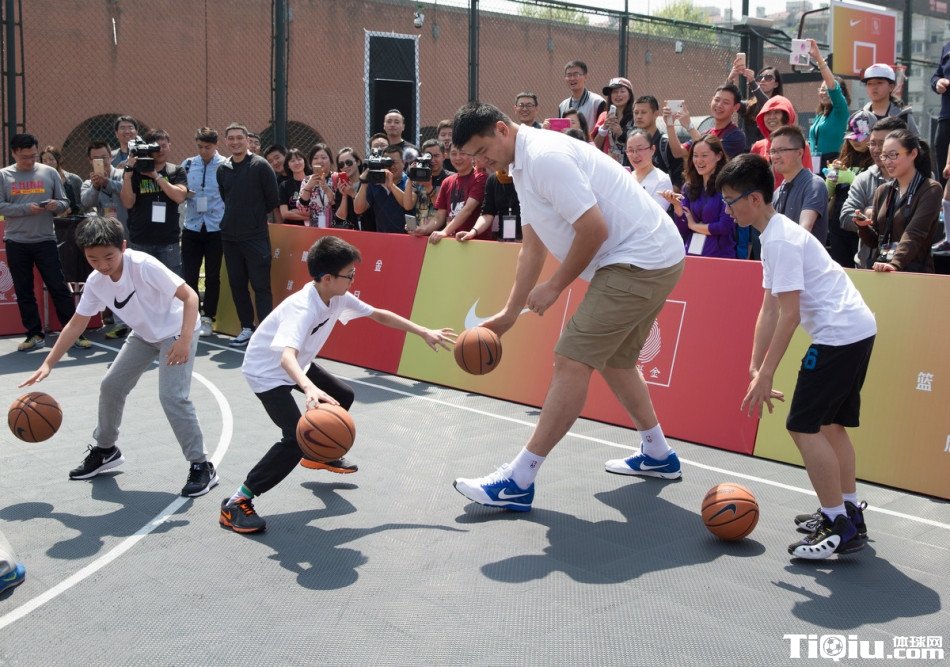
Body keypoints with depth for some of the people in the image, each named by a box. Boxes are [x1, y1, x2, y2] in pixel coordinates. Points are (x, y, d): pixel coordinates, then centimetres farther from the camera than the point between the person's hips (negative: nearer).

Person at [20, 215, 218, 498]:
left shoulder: (144, 265, -30)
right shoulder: (95, 282, -11)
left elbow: (189, 296, -29)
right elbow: (76, 324, -1)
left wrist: (185, 340, -38)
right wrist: (48, 363, -4)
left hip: (177, 331, -7)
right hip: (144, 334, 7)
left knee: (172, 396, -20)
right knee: (111, 386, 8)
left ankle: (201, 466, -8)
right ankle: (105, 450, 32)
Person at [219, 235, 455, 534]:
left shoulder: (338, 297, -11)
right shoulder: (303, 309, -37)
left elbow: (377, 314, 3)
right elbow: (287, 355, -53)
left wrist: (423, 332, 2)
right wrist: (310, 388, -72)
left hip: (299, 365, 9)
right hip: (267, 372, -9)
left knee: (343, 396, 22)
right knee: (297, 437, -23)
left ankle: (320, 455, 46)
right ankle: (237, 502, -15)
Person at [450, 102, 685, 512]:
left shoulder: (545, 156, -18)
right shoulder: (523, 166, 14)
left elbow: (594, 229, -23)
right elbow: (533, 248, 19)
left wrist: (555, 286, -11)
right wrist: (509, 313, 17)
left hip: (639, 260, -11)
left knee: (572, 362, -13)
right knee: (613, 360, 21)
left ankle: (518, 482, -10)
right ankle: (658, 455, 36)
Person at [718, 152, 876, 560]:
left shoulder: (780, 240, -15)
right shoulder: (777, 235, 16)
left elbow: (789, 315, -20)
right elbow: (770, 310, 14)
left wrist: (766, 375, -17)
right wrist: (755, 369, 11)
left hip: (839, 334, -11)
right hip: (857, 329, 11)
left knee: (804, 426, -8)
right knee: (830, 424, 18)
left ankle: (840, 527, -3)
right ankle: (850, 511, 28)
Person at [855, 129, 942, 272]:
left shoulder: (931, 190, -1)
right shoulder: (882, 191, 15)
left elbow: (914, 234, -15)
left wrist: (895, 264, -29)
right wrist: (864, 227, -2)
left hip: (914, 271, -4)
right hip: (878, 271, 5)